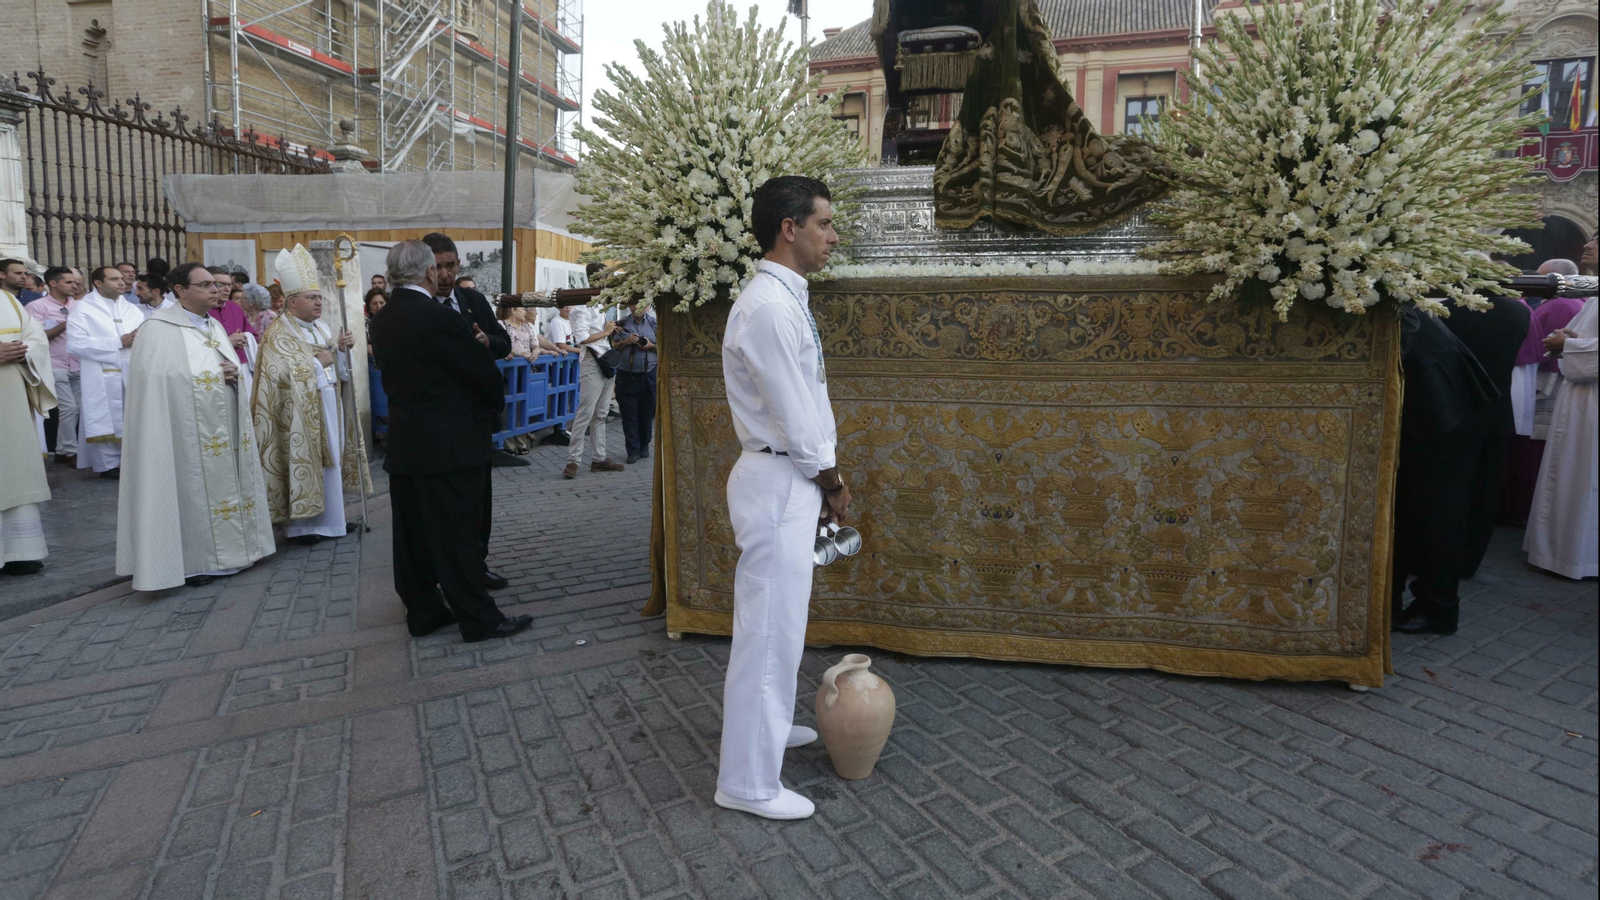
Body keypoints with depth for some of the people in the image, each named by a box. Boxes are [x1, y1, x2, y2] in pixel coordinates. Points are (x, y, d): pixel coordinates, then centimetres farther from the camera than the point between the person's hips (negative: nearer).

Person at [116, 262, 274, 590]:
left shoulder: (215, 326, 15)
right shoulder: (159, 329, -8)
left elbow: (234, 369, 18)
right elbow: (160, 380, -16)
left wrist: (234, 374, -4)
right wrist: (215, 375, -18)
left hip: (226, 428, 7)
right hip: (190, 431, -7)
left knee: (224, 485, 10)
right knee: (195, 490, -2)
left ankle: (226, 552, 20)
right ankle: (196, 561, 8)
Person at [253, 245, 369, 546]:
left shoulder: (322, 328, 11)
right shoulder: (279, 336, -10)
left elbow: (338, 369, 14)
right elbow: (282, 375, -19)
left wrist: (341, 350, -4)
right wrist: (317, 363, -16)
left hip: (329, 408, 7)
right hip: (301, 415, -7)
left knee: (330, 461, 11)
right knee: (303, 463, -3)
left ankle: (328, 517, 20)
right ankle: (299, 524, 6)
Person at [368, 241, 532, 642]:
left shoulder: (382, 320, 6)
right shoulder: (438, 319, -18)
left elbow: (392, 374, 14)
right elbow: (485, 372, -14)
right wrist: (496, 404, 7)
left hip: (404, 442, 8)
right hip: (448, 445, -8)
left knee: (413, 530, 13)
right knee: (458, 533, -2)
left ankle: (422, 610, 24)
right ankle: (478, 618, 7)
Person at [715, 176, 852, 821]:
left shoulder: (784, 300, 12)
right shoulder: (769, 307, -20)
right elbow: (796, 419, -19)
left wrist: (824, 482, 13)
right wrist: (834, 483, -5)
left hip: (791, 478, 10)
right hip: (779, 483, -10)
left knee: (780, 620, 23)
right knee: (768, 628, -1)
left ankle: (771, 725, 43)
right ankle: (747, 781, 14)